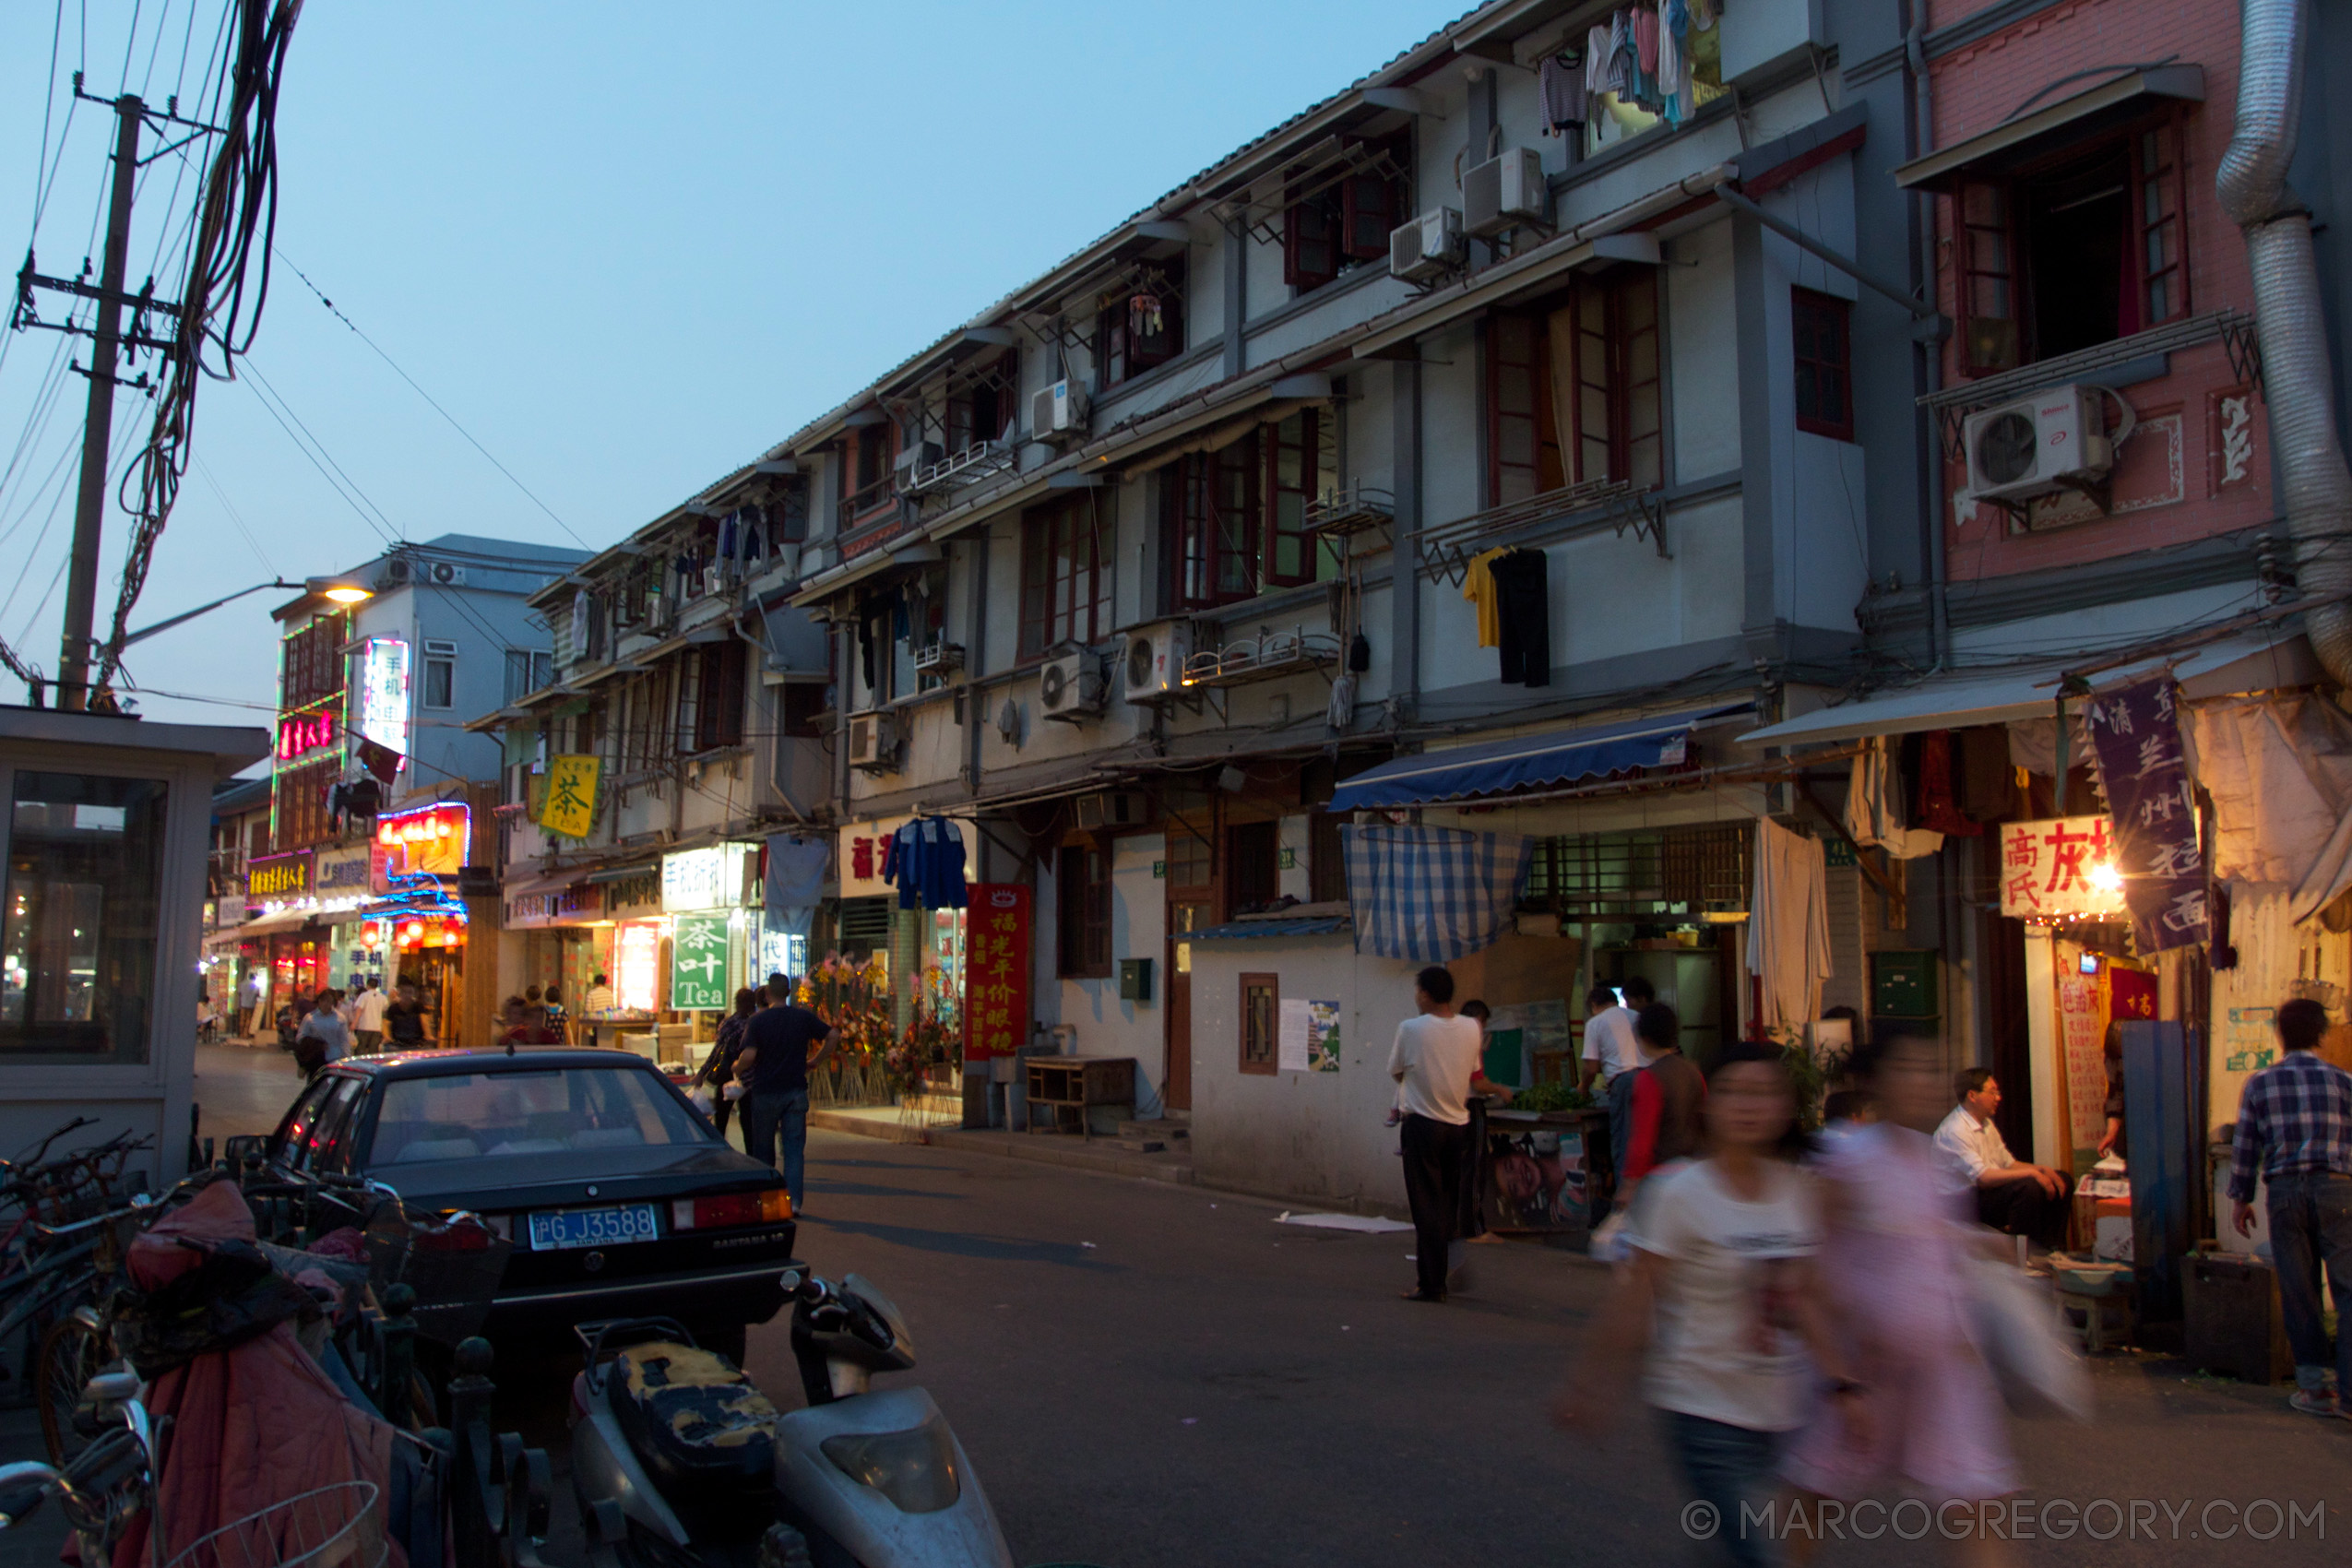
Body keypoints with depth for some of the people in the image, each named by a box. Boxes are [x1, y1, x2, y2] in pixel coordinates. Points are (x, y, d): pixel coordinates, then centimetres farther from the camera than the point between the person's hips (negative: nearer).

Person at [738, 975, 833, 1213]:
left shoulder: (757, 1020, -7)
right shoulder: (804, 1017, 1)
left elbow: (749, 1054, -16)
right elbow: (831, 1036, 0)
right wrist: (813, 1062, 8)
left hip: (765, 1091, -1)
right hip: (796, 1091, 1)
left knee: (762, 1148, 12)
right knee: (794, 1148, 1)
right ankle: (794, 1200, -8)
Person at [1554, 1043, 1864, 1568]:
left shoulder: (1795, 1190, 1)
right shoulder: (1678, 1192, -15)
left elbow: (1802, 1299, 8)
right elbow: (1634, 1297, -10)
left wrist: (1842, 1383, 5)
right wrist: (1594, 1383, -7)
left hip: (1783, 1409, 6)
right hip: (1706, 1406, -5)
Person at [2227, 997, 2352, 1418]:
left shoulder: (2259, 1084, 5)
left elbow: (2245, 1146, 6)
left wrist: (2240, 1198, 14)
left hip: (2284, 1192, 1)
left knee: (2298, 1291, 8)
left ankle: (2313, 1386, 12)